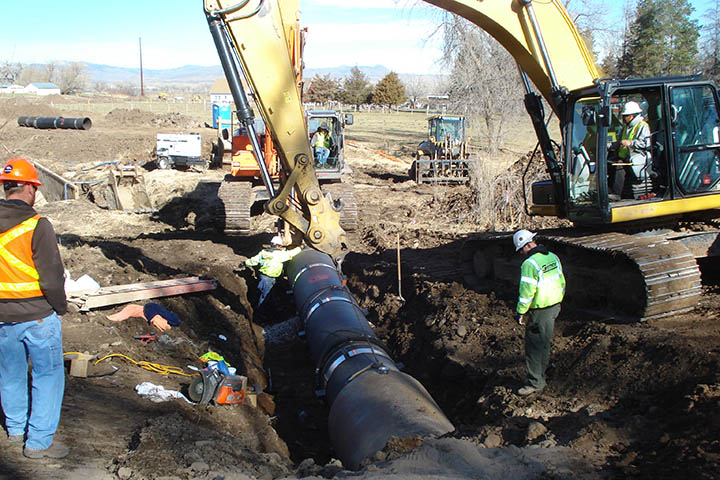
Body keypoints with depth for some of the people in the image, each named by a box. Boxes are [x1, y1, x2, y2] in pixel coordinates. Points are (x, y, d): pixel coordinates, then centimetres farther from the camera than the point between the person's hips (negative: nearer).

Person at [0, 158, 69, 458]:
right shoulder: (37, 226, -18)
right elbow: (51, 277, -18)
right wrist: (60, 307, -2)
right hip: (38, 315, -6)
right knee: (48, 376, 6)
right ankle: (38, 442, 10)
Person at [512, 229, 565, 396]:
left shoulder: (530, 264, -22)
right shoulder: (553, 257, 5)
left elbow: (527, 292, -23)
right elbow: (561, 282, 14)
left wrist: (520, 312, -13)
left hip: (539, 311, -9)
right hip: (555, 307, 9)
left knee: (534, 346, 1)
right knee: (545, 343, 22)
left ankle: (535, 383, 7)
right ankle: (541, 374, 38)